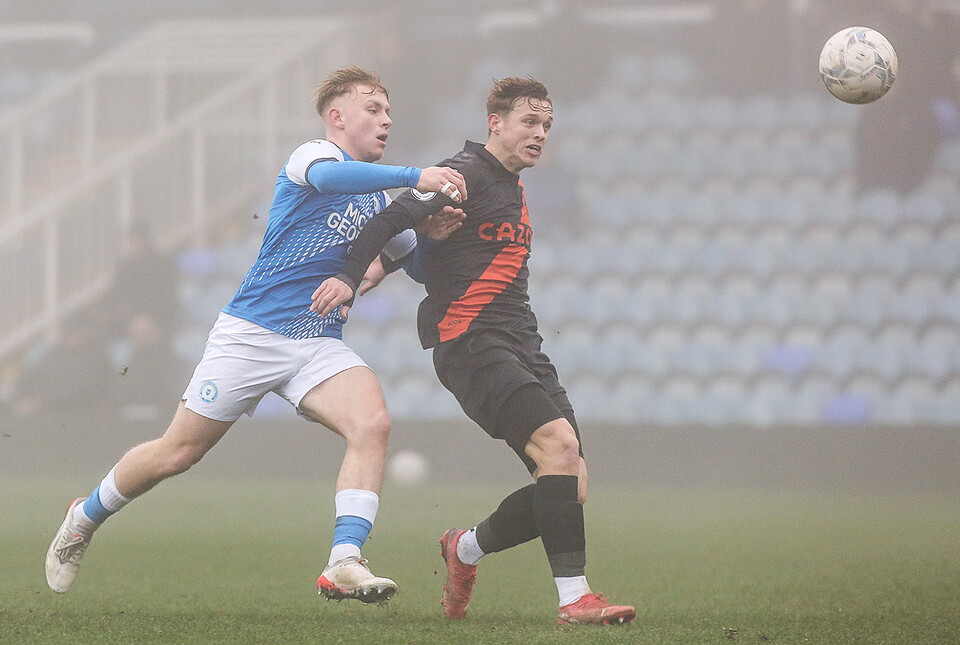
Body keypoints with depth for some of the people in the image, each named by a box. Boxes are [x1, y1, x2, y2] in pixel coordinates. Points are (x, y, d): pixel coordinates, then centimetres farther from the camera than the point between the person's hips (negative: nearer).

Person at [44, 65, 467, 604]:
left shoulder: (379, 197, 15)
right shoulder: (312, 154, -8)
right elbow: (328, 176, -34)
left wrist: (430, 235, -6)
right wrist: (415, 176, -43)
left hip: (319, 346, 6)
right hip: (252, 332, -6)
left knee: (373, 423, -23)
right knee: (178, 453, 2)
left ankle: (345, 564, -29)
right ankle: (84, 518, 28)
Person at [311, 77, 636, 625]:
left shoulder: (514, 186, 22)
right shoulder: (467, 174, -5)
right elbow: (394, 218, -15)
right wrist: (350, 276, -28)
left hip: (522, 345, 9)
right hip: (469, 342, -9)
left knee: (572, 486, -1)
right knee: (559, 442, -26)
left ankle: (468, 549, 22)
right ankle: (574, 596, -26)